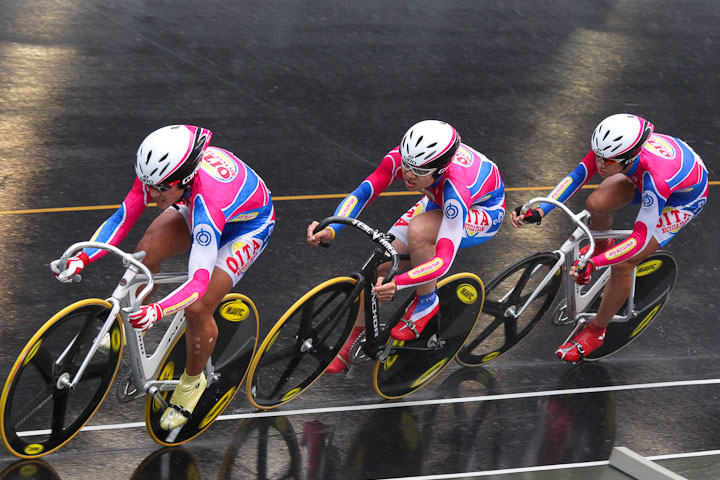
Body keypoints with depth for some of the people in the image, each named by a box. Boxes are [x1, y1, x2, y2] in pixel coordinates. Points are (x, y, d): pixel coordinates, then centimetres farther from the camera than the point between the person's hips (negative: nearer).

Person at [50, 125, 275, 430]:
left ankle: (192, 381, 13)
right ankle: (131, 326, 10)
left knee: (197, 309, -15)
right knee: (146, 253, -18)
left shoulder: (207, 201, -45)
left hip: (249, 222, -6)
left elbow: (199, 281, -47)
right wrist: (82, 259, -32)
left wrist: (158, 311, -62)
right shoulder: (159, 171, -29)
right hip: (197, 210, 6)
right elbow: (123, 217, -18)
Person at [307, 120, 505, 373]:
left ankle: (427, 301, -11)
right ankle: (354, 340, 15)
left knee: (418, 229, -36)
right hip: (438, 201, 6)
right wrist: (331, 229, -43)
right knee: (381, 266, -8)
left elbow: (444, 260, -45)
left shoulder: (456, 187, -43)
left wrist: (398, 283, -59)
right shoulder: (400, 157, -30)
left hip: (484, 210, -5)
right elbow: (361, 194, -24)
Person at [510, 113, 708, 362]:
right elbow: (576, 177, -17)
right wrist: (539, 211, -31)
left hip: (684, 198, -6)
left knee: (622, 265, -14)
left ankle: (596, 331, 10)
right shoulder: (609, 147, -31)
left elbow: (640, 239, -40)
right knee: (596, 204, -20)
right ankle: (602, 245, 17)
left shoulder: (656, 177, -45)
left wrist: (593, 263, -49)